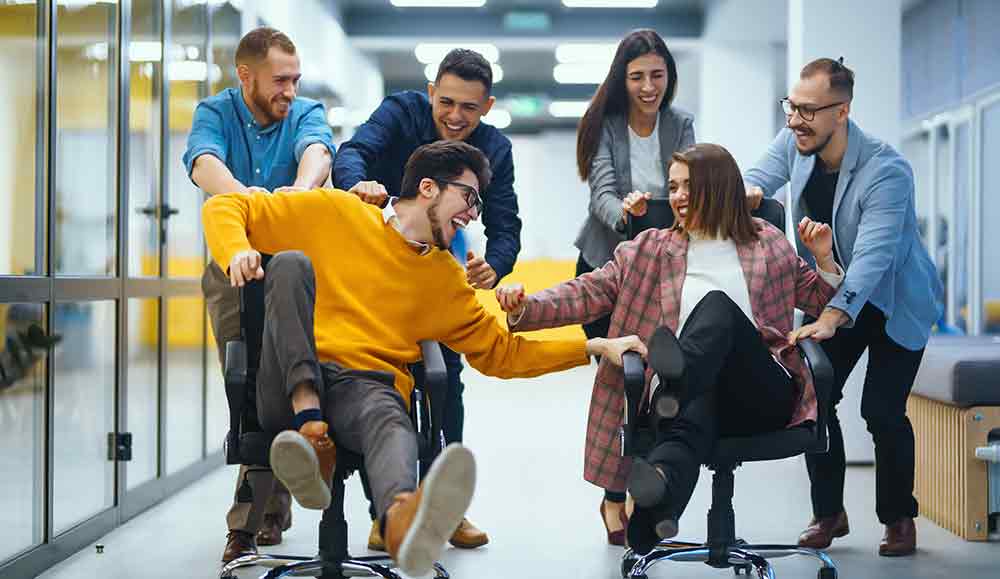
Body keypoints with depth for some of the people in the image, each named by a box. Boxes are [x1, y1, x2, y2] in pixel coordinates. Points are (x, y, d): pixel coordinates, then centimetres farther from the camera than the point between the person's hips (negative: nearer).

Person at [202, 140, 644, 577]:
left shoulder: (446, 281, 23)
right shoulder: (333, 213, 12)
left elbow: (501, 353, 27)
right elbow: (226, 208, 12)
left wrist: (594, 347, 19)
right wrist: (238, 252, -11)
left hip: (367, 388, 1)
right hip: (290, 388, -1)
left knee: (391, 422, -36)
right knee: (291, 262, -23)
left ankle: (401, 520, -73)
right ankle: (310, 428, -36)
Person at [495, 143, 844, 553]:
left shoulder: (766, 243, 21)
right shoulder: (651, 250, 20)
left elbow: (821, 302, 27)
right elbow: (590, 293, 11)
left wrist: (823, 260, 6)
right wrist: (526, 308, -6)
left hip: (766, 396, 0)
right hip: (695, 398, 1)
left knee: (719, 304, -31)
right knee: (684, 430, -39)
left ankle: (681, 374, -63)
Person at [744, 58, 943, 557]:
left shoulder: (887, 171, -32)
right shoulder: (794, 142, -13)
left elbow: (873, 253, -40)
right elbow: (760, 177, -3)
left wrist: (833, 317, -53)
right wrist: (748, 190, -30)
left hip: (894, 304, -5)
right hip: (833, 296, 6)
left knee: (882, 410, -10)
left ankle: (899, 517, 13)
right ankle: (829, 512, 14)